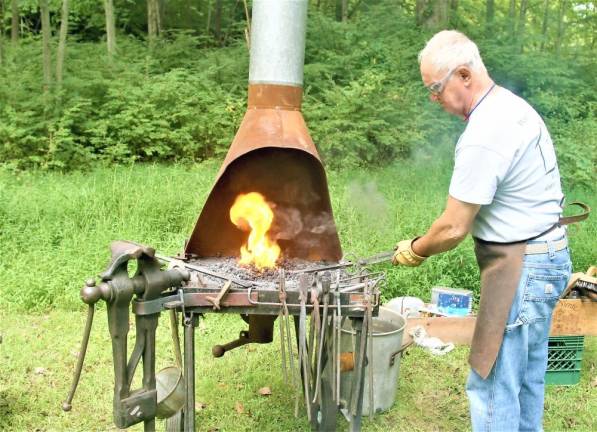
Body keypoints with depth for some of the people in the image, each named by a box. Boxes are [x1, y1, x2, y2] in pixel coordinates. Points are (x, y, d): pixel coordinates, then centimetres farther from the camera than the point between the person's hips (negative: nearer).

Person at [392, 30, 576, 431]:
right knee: (526, 376, 21)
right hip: (546, 253, 10)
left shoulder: (483, 136, -24)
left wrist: (415, 251, -1)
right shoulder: (512, 105, 8)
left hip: (522, 267, -10)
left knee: (493, 384, -2)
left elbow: (454, 229, -19)